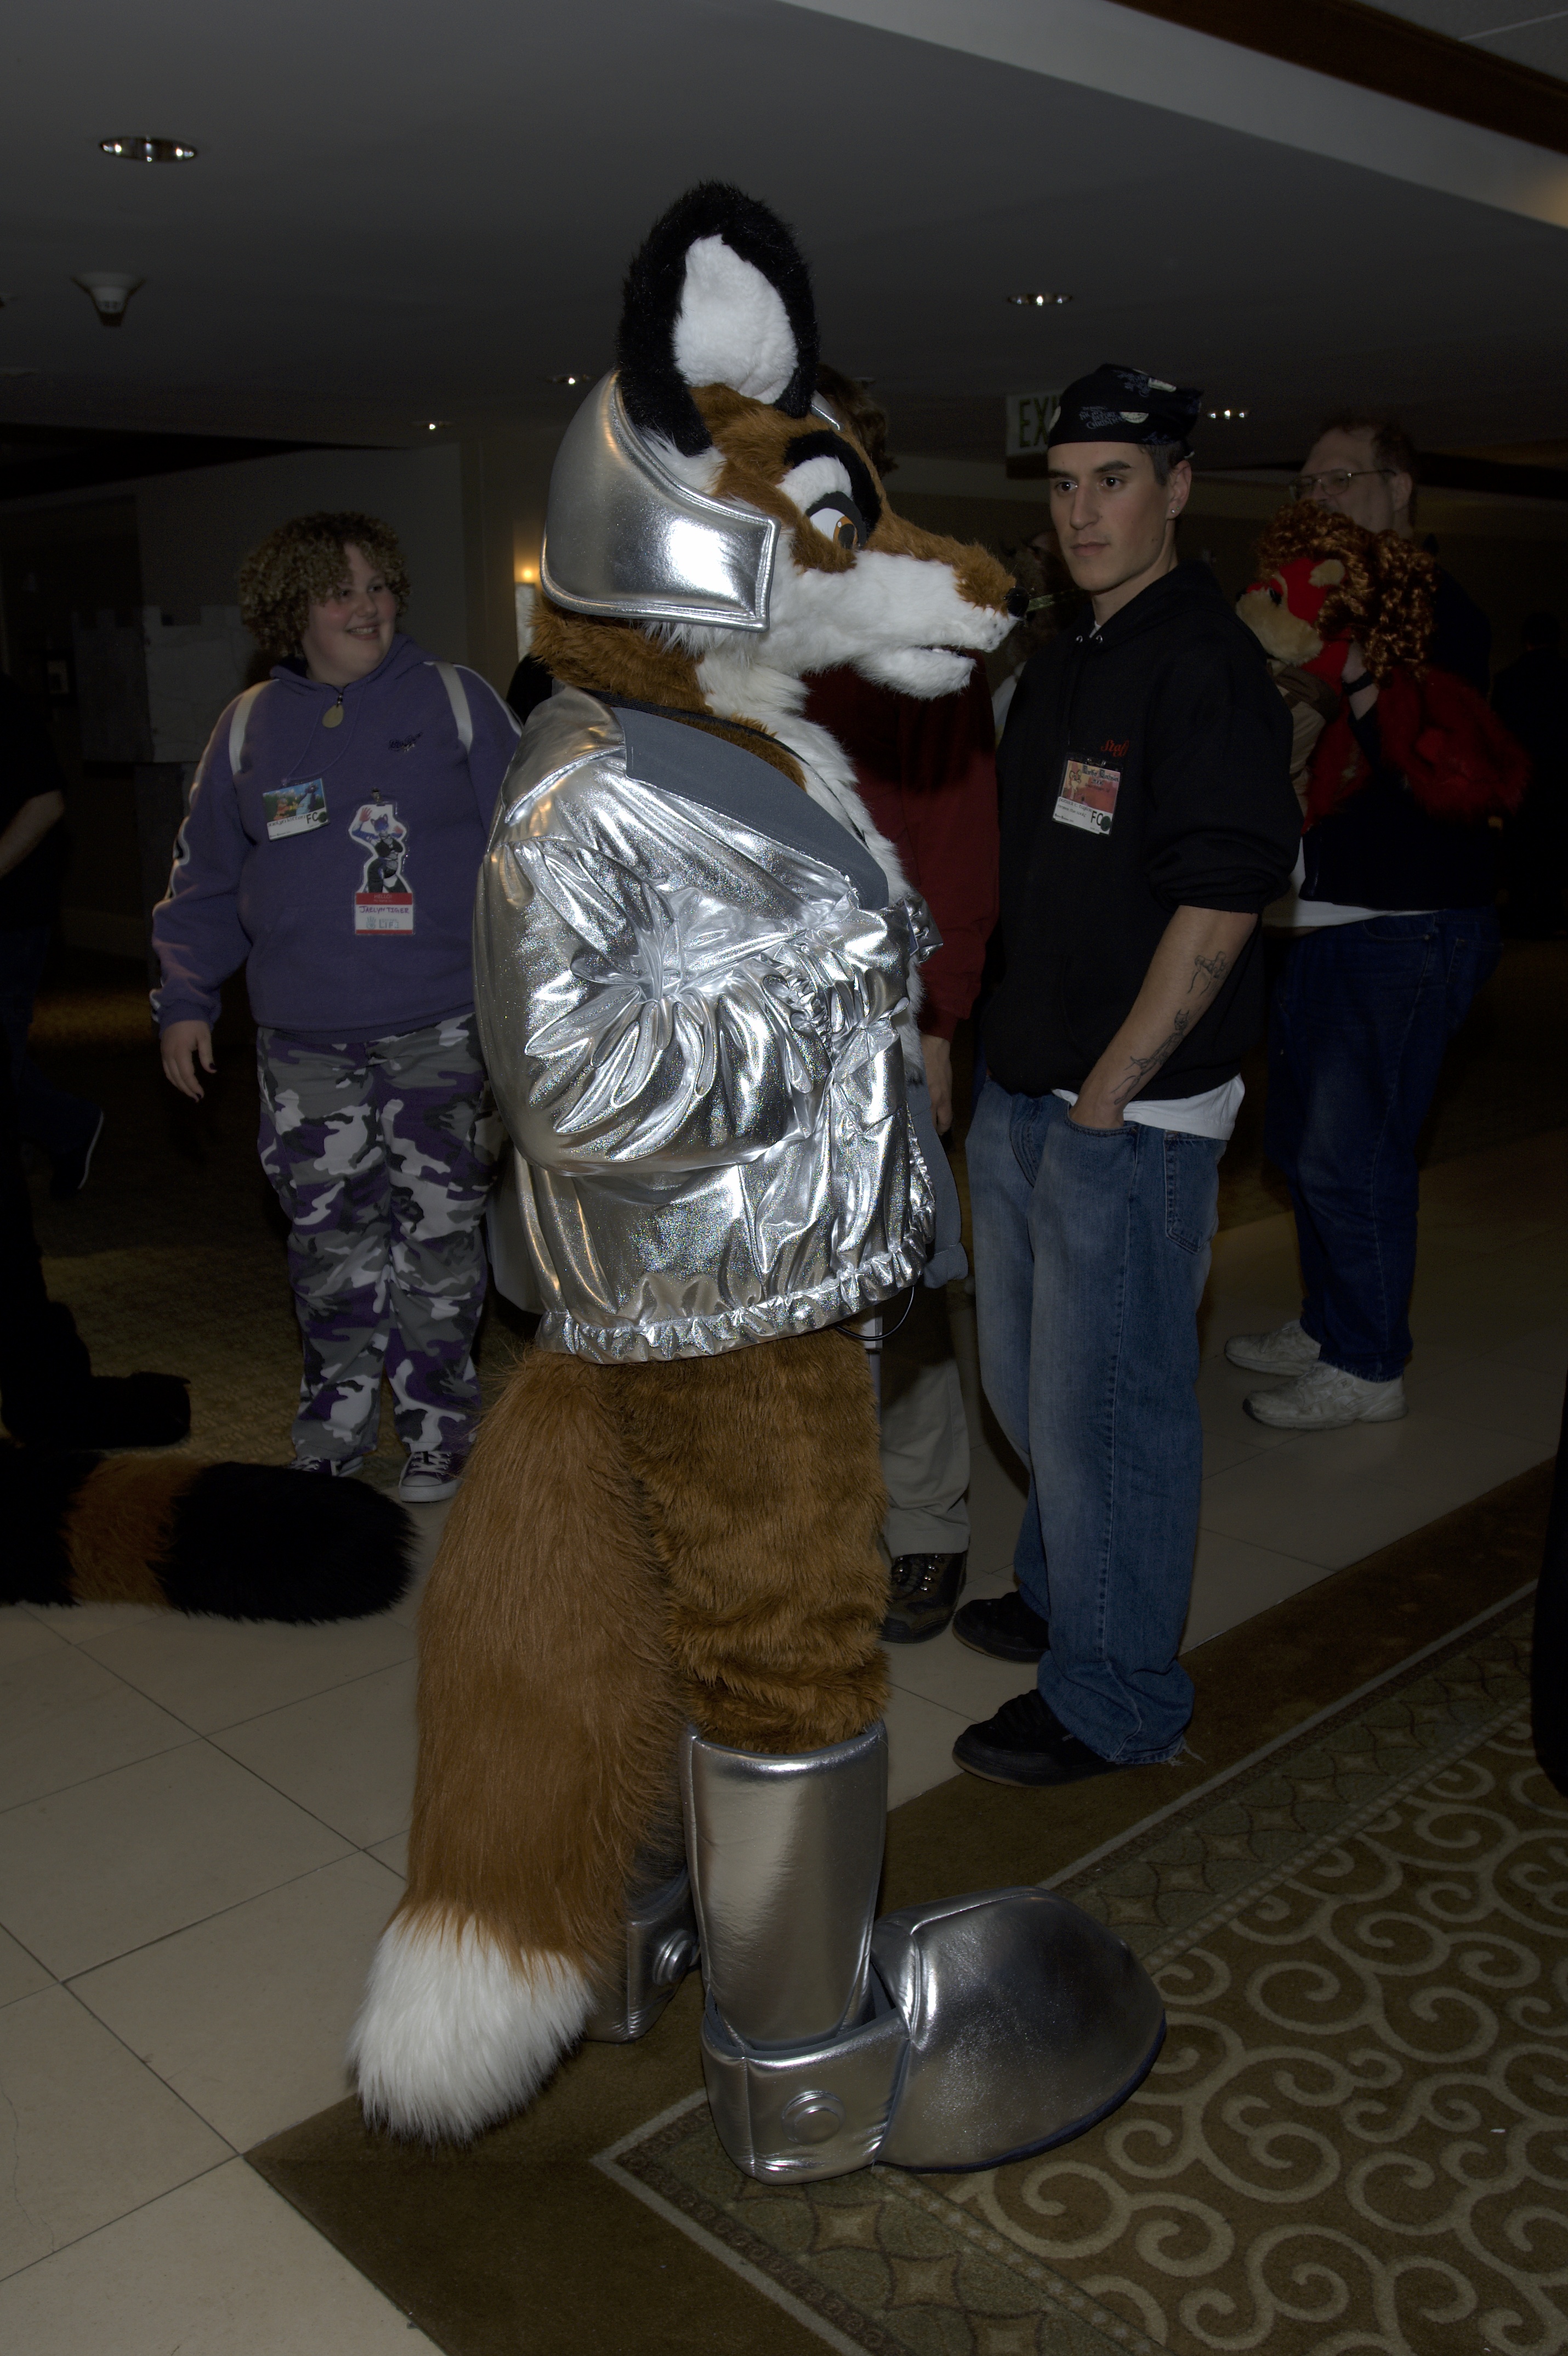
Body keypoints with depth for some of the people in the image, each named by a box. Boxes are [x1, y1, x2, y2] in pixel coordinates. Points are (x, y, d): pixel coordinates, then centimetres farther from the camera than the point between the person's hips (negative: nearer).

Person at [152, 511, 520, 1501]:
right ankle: (332, 1438, 26)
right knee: (330, 1245, 11)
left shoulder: (456, 700, 0)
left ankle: (439, 1437, 19)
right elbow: (206, 879, 15)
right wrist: (186, 1000, 10)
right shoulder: (250, 726, 9)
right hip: (306, 1047, 3)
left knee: (437, 1242, 4)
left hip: (440, 1037, -3)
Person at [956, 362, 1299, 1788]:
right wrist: (1019, 1070, 15)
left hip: (1133, 1117, -9)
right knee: (1029, 1383, 22)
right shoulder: (1065, 664, 14)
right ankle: (1063, 1599, 43)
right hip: (1023, 1095, 9)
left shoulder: (1207, 664, -15)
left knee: (1106, 1404, 2)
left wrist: (1108, 1094, -18)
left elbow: (1217, 907, -21)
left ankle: (1118, 1698, 19)